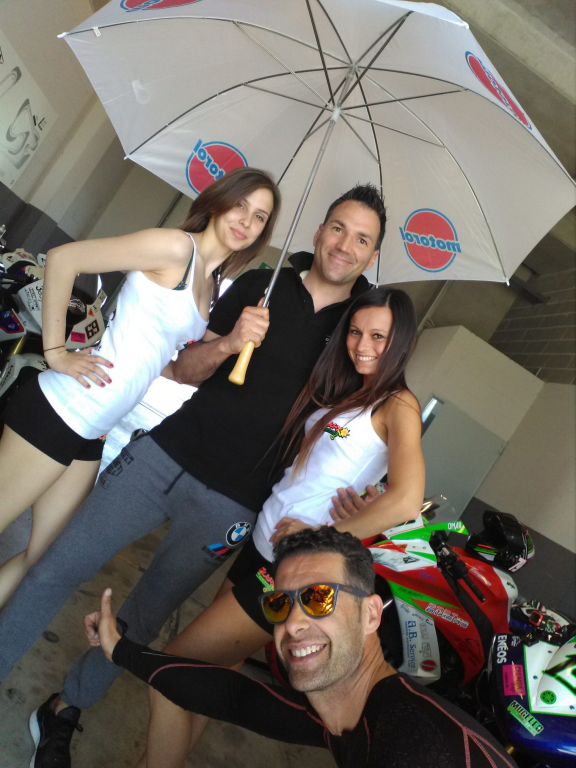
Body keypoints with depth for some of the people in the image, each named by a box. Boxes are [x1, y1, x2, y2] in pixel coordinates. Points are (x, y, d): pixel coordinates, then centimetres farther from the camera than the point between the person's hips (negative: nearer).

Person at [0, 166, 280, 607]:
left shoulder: (210, 285, 13)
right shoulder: (178, 247, -12)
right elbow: (63, 258, -16)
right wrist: (56, 352, -16)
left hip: (95, 433, 8)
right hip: (60, 410, -8)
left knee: (36, 555, 16)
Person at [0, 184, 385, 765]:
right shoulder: (259, 286, 3)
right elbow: (185, 370, 4)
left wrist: (351, 493, -12)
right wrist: (227, 344, -16)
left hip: (230, 504, -1)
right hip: (165, 453, 2)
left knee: (147, 613, 12)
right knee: (57, 570, 5)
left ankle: (69, 707, 37)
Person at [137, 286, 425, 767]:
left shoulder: (397, 404, -13)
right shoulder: (338, 387, 12)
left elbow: (406, 501, -26)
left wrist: (320, 535, -17)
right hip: (263, 543, 8)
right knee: (212, 669, 19)